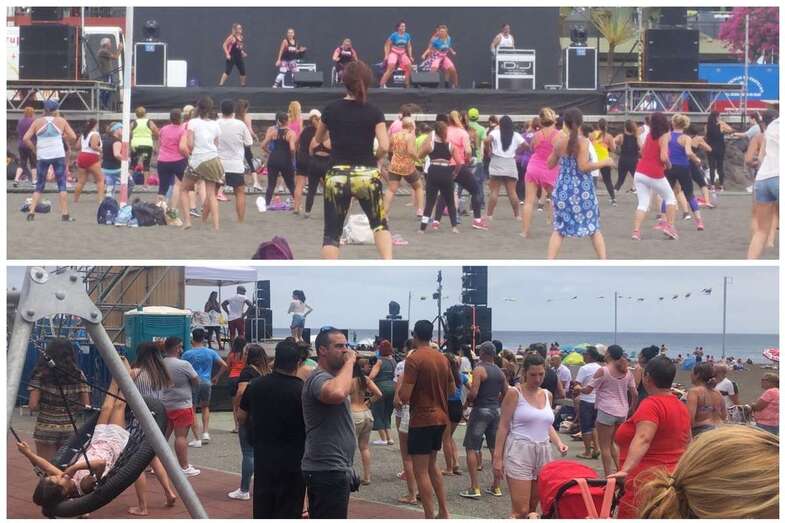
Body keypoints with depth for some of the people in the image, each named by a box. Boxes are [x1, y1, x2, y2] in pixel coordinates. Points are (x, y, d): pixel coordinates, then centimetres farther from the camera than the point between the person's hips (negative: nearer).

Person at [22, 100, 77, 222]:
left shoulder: (37, 122, 4)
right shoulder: (61, 121, 3)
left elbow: (26, 139, -3)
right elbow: (73, 137, 1)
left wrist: (34, 149, 9)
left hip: (42, 156, 1)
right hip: (58, 155, -1)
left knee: (39, 186, 10)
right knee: (62, 185, 4)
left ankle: (31, 212, 0)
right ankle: (65, 214, -2)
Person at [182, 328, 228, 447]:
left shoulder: (187, 354, -4)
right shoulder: (211, 353, 4)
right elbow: (224, 365, 3)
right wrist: (216, 377, 16)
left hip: (193, 383, -3)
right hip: (206, 382, 3)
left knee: (192, 411, 3)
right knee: (205, 407, 25)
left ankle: (197, 439, -3)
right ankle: (206, 432, 12)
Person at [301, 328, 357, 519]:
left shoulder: (333, 376, 18)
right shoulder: (319, 378, -17)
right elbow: (336, 393, -39)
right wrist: (349, 362, -26)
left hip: (337, 468, 11)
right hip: (327, 470, -11)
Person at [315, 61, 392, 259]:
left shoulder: (331, 110, -1)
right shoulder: (374, 113, -4)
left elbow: (318, 139, 15)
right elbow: (384, 146, -12)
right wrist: (372, 159, 7)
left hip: (337, 176, 0)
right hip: (367, 175, 0)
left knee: (332, 232, 5)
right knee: (379, 223, 18)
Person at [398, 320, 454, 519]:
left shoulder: (414, 359, -15)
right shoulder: (442, 358, 7)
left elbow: (404, 397, -19)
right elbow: (452, 389, 16)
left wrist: (401, 389, 1)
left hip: (421, 419, -7)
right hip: (440, 418, 7)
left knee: (421, 471, -1)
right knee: (431, 465, 21)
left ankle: (430, 517, -2)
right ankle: (444, 512, 19)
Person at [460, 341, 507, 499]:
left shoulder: (479, 370, -12)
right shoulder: (500, 372, 9)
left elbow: (473, 393, -20)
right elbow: (505, 393, 11)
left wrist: (469, 401, -1)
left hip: (481, 410, -7)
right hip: (496, 411, 7)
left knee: (471, 448, -2)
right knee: (495, 449, 12)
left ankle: (474, 488, -9)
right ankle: (496, 487, 15)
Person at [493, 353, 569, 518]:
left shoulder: (547, 395, 13)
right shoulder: (514, 393, -4)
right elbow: (503, 426, -4)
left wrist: (559, 443, 5)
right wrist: (497, 457, -8)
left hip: (543, 453, 6)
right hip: (519, 453, -6)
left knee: (532, 509, 6)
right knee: (521, 511, -12)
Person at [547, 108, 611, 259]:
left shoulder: (559, 142, 1)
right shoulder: (583, 142, -11)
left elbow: (550, 164, 11)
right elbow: (583, 166, -19)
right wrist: (603, 162, -9)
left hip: (563, 189, 3)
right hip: (583, 189, -3)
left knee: (559, 229, 8)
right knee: (594, 228, 9)